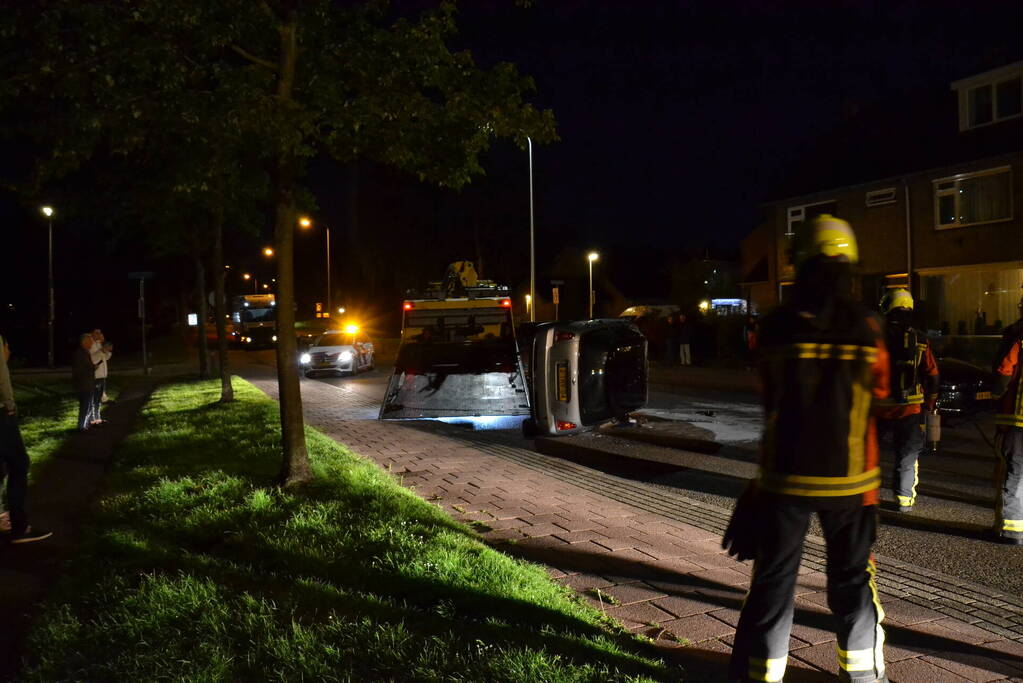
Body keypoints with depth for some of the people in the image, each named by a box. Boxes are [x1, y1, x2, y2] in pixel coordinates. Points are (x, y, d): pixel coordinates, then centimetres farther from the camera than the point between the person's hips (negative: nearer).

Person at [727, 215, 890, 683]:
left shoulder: (775, 327, -10)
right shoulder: (865, 329, -9)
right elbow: (879, 390, 7)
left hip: (785, 474, -1)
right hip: (849, 477, 1)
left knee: (773, 577, 8)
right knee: (852, 576, 17)